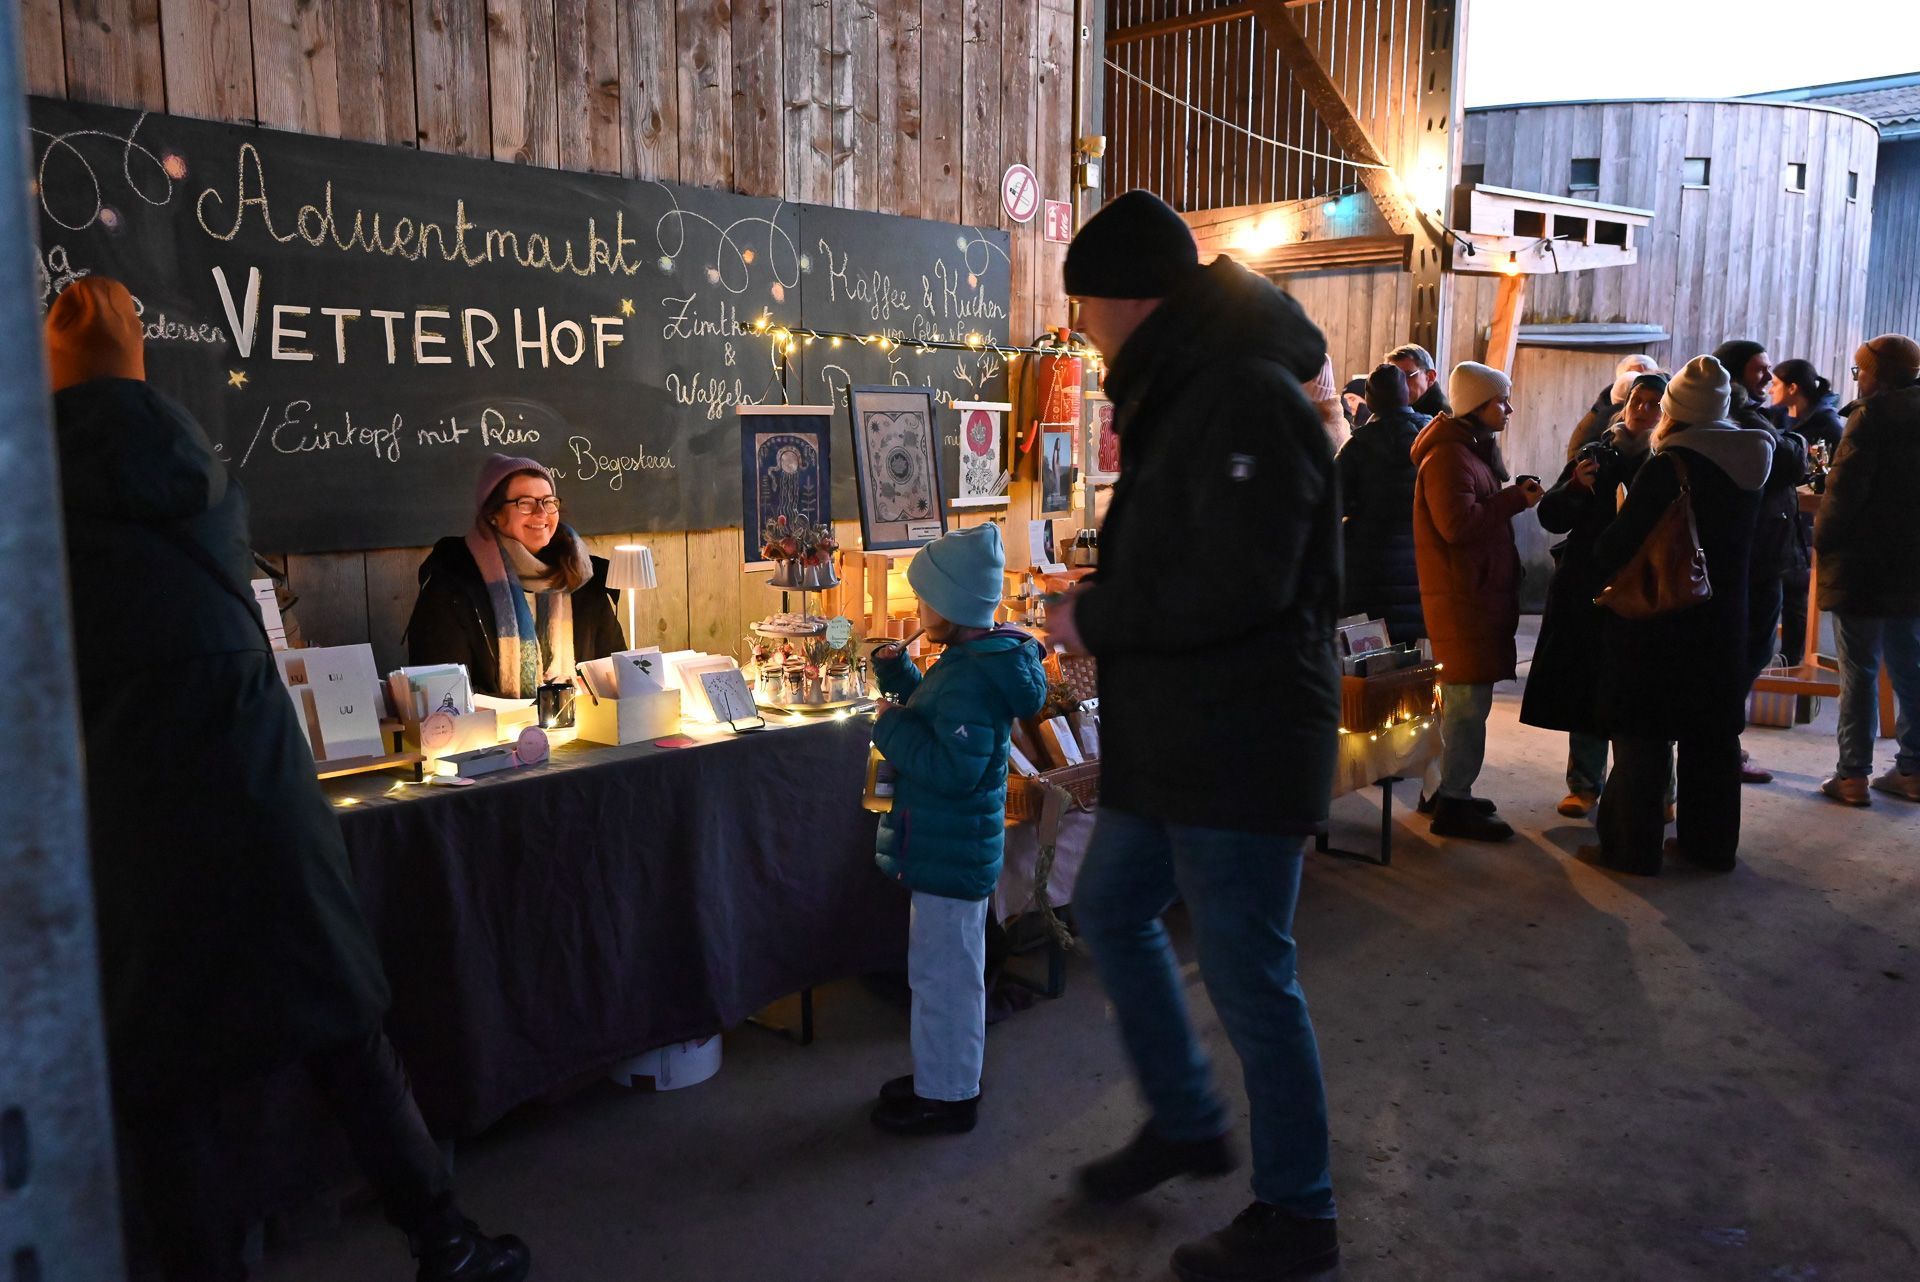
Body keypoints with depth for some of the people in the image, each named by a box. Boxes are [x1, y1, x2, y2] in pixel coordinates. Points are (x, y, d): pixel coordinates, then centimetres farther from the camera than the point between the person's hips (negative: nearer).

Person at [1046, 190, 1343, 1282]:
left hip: (1241, 751, -11)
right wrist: (1101, 610, 5)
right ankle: (1187, 1121, 39)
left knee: (1251, 979, 1)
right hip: (1171, 740, 11)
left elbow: (1239, 583, -29)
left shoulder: (1249, 399, -19)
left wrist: (1096, 619, -17)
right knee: (1111, 909, 20)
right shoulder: (1186, 395, 15)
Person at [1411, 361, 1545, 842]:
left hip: (1475, 590, 11)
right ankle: (1453, 804, -2)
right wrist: (1514, 498, -16)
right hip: (1463, 594, -11)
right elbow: (1458, 524, -24)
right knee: (1469, 700, -7)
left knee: (1464, 697, 15)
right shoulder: (1448, 456, -15)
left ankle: (1451, 791, 23)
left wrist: (1513, 496, 8)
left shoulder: (1469, 450, 19)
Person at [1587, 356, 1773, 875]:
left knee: (1642, 738, 2)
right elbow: (1740, 537, 16)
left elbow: (1619, 544, -19)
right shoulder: (1751, 459, 3)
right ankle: (1710, 841, 25)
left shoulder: (1668, 466, -18)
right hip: (1722, 619, 7)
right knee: (1712, 734, 15)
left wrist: (1599, 561, 0)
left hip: (1657, 622, -7)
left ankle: (1633, 846, 7)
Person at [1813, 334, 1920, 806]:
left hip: (1863, 563, -7)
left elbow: (1844, 487, -17)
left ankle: (1853, 775, 1)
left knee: (1859, 673, -2)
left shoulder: (1874, 413, -13)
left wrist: (1823, 540, -5)